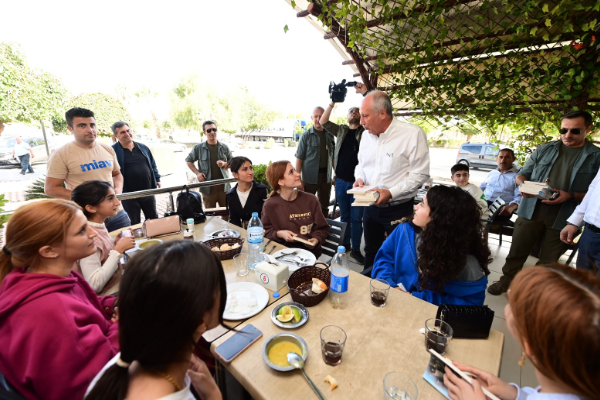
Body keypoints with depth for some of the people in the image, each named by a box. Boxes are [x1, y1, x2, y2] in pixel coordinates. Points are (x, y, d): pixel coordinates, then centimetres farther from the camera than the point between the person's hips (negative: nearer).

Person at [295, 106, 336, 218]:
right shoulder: (306, 135, -4)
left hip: (326, 176, 4)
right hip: (310, 177, -4)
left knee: (324, 207, 15)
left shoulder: (329, 135, 8)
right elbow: (299, 159, -7)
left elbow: (333, 157, 14)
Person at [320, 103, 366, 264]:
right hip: (341, 181, 3)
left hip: (358, 181, -3)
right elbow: (323, 122, 4)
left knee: (356, 218, 3)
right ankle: (345, 244, 29)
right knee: (344, 216, 14)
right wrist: (332, 103, -5)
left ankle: (356, 249, 16)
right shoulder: (341, 130, 11)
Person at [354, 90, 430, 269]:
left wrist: (391, 193, -25)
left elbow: (420, 174, -16)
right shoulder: (366, 136, 5)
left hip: (399, 209, -6)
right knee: (370, 253, 22)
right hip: (371, 207, 6)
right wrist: (359, 179, -6)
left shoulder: (413, 134, -16)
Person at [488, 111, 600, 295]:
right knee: (517, 250, 10)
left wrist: (570, 195, -20)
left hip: (563, 218, -1)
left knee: (548, 260, 12)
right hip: (531, 211, 1)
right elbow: (522, 175, 10)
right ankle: (505, 281, 27)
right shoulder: (544, 149, 6)